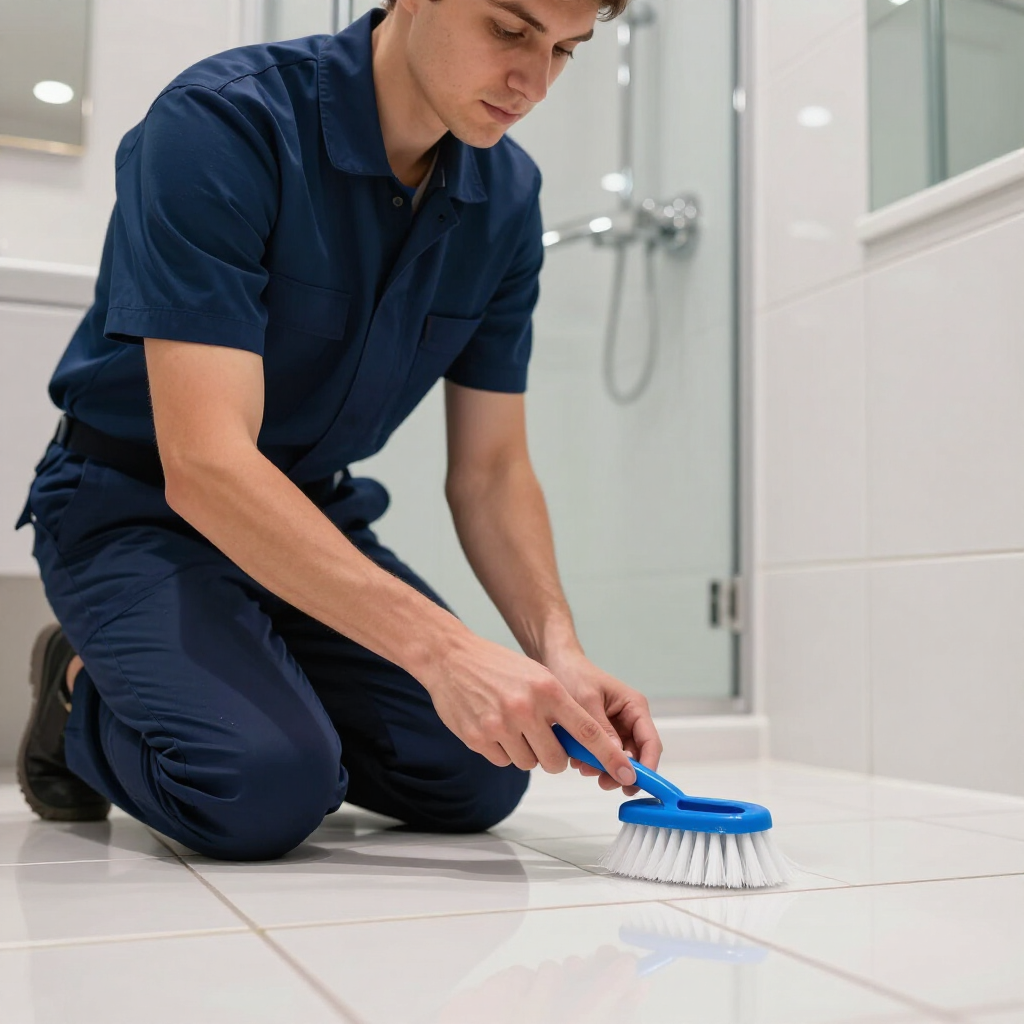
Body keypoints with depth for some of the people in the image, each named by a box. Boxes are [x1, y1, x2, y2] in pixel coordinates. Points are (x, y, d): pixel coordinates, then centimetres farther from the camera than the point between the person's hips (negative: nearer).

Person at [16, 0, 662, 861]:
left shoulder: (506, 197, -5)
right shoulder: (221, 124, -25)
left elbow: (490, 471, -2)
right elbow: (205, 463, -33)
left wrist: (558, 650, -19)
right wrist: (442, 649, -39)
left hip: (318, 514, 6)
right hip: (136, 507, -5)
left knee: (477, 775, -10)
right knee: (268, 788, -28)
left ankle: (269, 692, 17)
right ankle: (85, 695, 5)